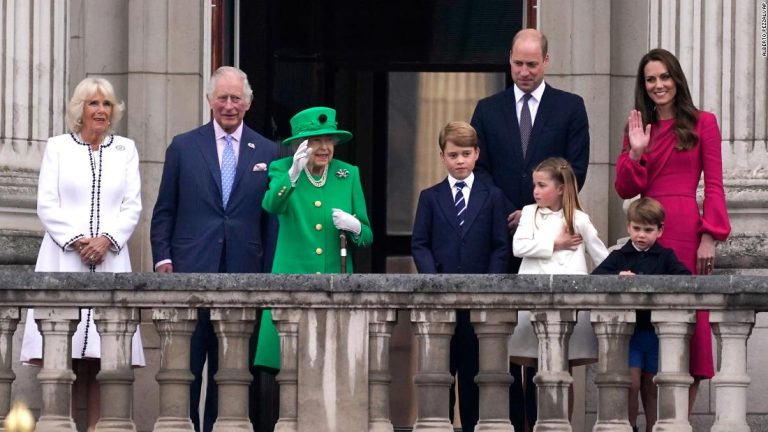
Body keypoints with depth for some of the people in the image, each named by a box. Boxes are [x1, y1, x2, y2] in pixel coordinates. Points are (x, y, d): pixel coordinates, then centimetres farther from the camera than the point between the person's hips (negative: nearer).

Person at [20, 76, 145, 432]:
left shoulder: (125, 150, 15)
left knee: (101, 355, -6)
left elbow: (132, 206, 8)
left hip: (110, 259, 1)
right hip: (63, 257, -1)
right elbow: (47, 205, 3)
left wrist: (106, 239, -8)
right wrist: (77, 241, -9)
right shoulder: (58, 147, 10)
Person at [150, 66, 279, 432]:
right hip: (192, 271, -1)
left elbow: (271, 219, 9)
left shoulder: (267, 152, 10)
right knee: (186, 363, -3)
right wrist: (163, 258, -3)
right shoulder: (184, 147, 7)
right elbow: (164, 211, 8)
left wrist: (269, 274, 3)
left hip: (243, 273, 1)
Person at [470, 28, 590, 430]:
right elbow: (480, 167, 6)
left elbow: (576, 169, -1)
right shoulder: (488, 109, 11)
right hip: (501, 232, 2)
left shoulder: (570, 107, 5)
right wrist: (502, 214, -9)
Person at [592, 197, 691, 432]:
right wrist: (618, 276, -27)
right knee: (631, 382, -8)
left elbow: (685, 277, -9)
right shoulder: (619, 256, 6)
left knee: (651, 385, 9)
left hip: (656, 331, 1)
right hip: (628, 330, -1)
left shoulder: (665, 257, 6)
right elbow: (596, 275, -8)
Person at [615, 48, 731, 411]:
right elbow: (625, 190, 10)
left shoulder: (702, 123, 5)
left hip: (685, 231, -4)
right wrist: (636, 152, -6)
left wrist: (709, 238, -10)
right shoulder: (637, 127, 16)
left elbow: (714, 186, -1)